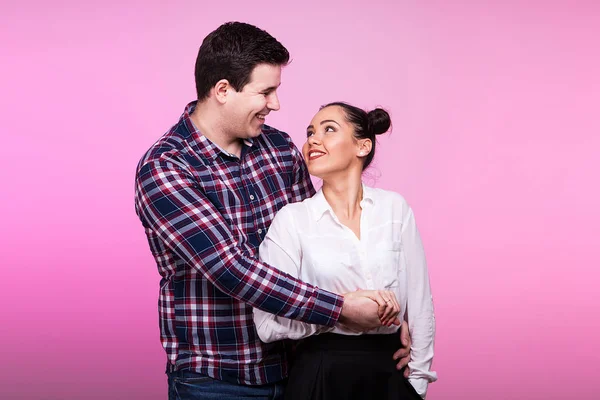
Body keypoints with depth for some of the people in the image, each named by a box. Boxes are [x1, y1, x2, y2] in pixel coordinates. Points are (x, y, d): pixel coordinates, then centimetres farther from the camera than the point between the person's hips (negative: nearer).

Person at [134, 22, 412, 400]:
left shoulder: (281, 148, 2)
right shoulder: (163, 169, -16)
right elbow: (232, 269, -25)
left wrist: (384, 314, -3)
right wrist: (341, 308, -25)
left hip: (293, 368, 6)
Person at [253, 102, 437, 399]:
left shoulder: (394, 207, -1)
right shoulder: (292, 219, -7)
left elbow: (419, 302, 3)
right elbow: (268, 324, -11)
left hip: (390, 374, 2)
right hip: (322, 374, -2)